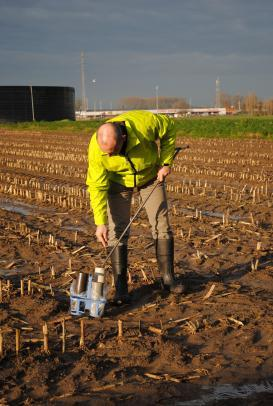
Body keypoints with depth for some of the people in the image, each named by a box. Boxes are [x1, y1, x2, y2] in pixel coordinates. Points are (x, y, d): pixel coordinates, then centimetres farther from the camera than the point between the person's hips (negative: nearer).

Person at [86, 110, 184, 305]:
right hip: (118, 180, -1)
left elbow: (169, 127, -14)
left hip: (151, 175, 1)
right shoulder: (96, 148, -32)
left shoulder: (144, 123, -36)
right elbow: (97, 186, -25)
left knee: (162, 224, 0)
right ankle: (121, 288, -2)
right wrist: (100, 222, -30)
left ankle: (168, 277, 14)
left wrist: (166, 162, -17)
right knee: (117, 230, -8)